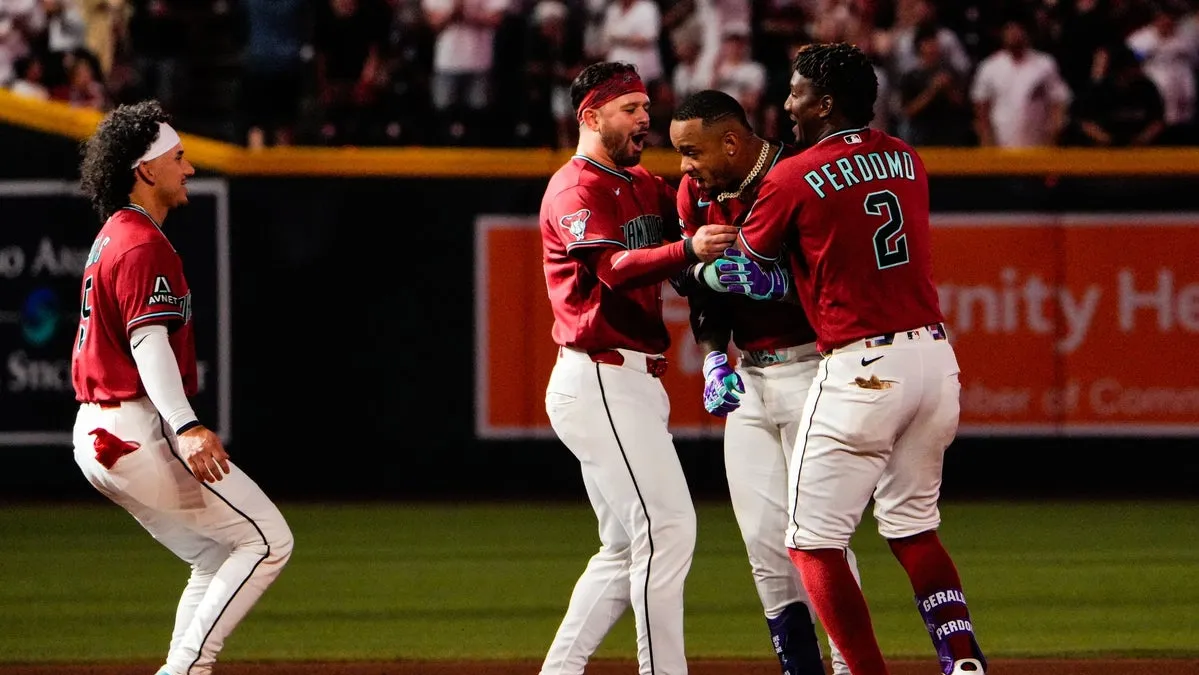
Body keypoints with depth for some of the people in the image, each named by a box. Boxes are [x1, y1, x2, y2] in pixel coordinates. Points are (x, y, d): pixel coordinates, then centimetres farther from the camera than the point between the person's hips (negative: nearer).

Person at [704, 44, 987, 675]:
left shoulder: (794, 178, -7)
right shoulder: (906, 160, 12)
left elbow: (743, 273, 4)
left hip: (861, 371, -7)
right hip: (935, 356, 7)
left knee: (813, 541, 3)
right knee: (913, 527, 20)